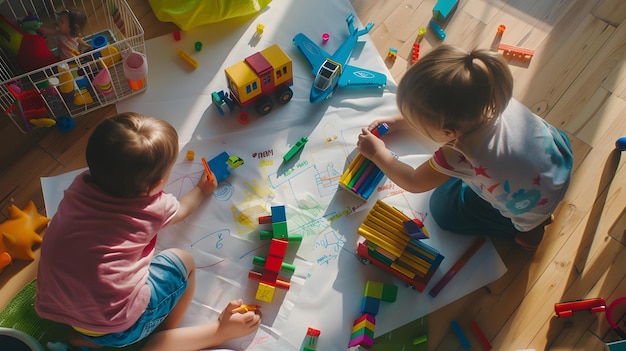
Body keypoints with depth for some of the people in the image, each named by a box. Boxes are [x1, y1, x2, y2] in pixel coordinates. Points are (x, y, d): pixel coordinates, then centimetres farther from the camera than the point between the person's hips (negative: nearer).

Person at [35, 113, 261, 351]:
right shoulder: (152, 208, -13)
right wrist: (202, 191, 33)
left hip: (53, 311, 5)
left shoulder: (81, 184, -4)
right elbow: (181, 210, 14)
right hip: (113, 325, -5)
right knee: (181, 261, 10)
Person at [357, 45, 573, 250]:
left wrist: (377, 152, -2)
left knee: (443, 206, 7)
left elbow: (413, 183, -14)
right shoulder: (488, 98, -23)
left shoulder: (457, 156, -37)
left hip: (534, 210, -5)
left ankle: (528, 227, 14)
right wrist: (399, 121, 3)